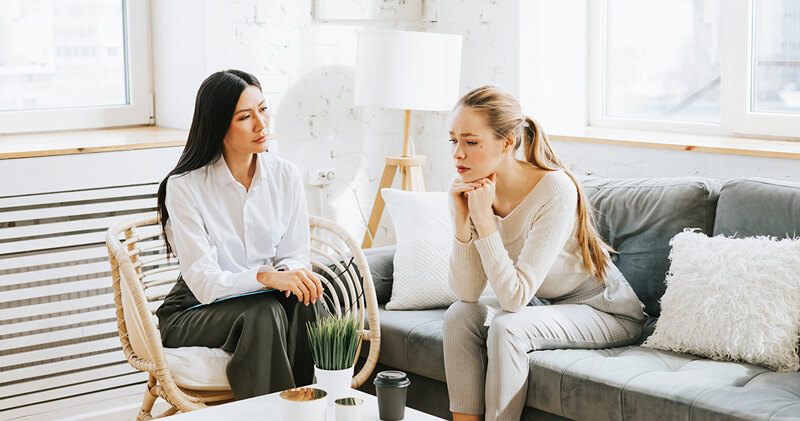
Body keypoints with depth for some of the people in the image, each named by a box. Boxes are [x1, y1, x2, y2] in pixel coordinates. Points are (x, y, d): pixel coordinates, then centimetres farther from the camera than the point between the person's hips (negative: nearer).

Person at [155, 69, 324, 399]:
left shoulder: (286, 176, -1)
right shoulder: (183, 187, -14)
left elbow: (295, 256, 3)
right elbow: (204, 282, -20)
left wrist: (293, 273, -23)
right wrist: (265, 276, -37)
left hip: (265, 302, 4)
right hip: (196, 313, -3)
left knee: (301, 301, -29)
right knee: (263, 312, -33)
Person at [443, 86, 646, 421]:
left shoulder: (555, 190, -29)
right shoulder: (474, 189, -11)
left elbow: (515, 296, -31)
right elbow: (467, 293, -13)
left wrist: (484, 217, -32)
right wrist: (462, 219, -24)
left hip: (603, 309, -6)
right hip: (544, 305, 6)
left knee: (506, 328, -28)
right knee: (460, 315, -16)